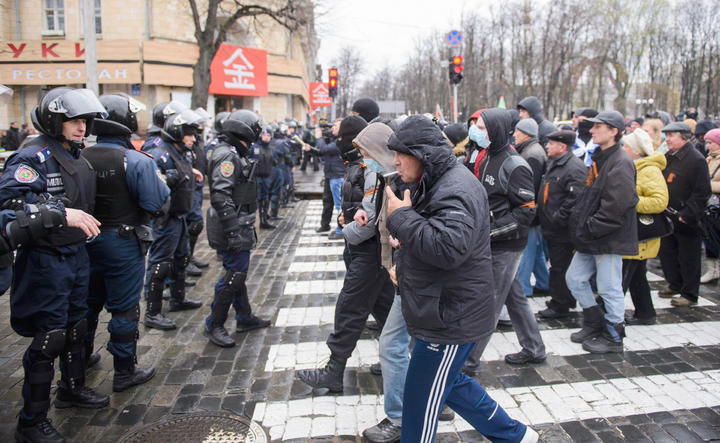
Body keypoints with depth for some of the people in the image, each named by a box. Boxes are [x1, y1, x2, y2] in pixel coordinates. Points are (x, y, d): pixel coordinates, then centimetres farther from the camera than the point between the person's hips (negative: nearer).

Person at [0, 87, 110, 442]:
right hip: (45, 260, -8)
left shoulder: (77, 157, 10)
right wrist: (61, 214, -32)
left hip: (76, 254, 9)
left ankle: (72, 388, 42)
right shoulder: (33, 157, -16)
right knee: (48, 337, -2)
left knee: (76, 326, 21)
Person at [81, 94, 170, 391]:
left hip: (87, 240, 6)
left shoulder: (80, 158, -3)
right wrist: (158, 180, -3)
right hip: (123, 243, -6)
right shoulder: (136, 161, -19)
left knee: (88, 302, 22)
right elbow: (157, 204, -19)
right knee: (124, 308, 6)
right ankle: (124, 372, 17)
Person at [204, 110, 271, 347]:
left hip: (239, 227, 11)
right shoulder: (227, 156, -18)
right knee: (234, 275, -4)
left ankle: (245, 318, 31)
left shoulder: (233, 154, 15)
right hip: (233, 229, -11)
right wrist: (234, 230, -28)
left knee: (238, 272, 18)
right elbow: (221, 197, -27)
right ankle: (215, 325, 8)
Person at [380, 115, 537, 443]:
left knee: (421, 403, 3)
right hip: (445, 313, 11)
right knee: (450, 382, 25)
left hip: (450, 318, -11)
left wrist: (402, 217, -26)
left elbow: (449, 247, -37)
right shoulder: (438, 183, 11)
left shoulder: (455, 191, -23)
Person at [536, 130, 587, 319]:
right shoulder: (553, 163, 14)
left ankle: (560, 306, 10)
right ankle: (566, 300, 33)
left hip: (563, 230, -10)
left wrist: (557, 218, -23)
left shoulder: (574, 167, -18)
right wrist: (543, 214, 17)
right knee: (557, 265, 19)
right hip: (552, 227, 10)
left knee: (560, 268, -1)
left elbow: (576, 198, -27)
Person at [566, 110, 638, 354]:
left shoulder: (620, 163, -17)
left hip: (609, 238, -10)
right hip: (591, 237, 10)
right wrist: (581, 224, 10)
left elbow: (615, 207, -24)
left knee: (610, 288, 3)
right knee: (575, 278, 15)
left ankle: (613, 337, 19)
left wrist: (589, 229, -18)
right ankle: (595, 323, 31)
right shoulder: (599, 158, 14)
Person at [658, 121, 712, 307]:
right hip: (668, 216, 8)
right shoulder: (668, 157, 10)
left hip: (686, 220, -8)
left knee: (688, 258, 2)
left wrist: (687, 214, -21)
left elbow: (702, 192, -17)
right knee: (667, 252, 16)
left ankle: (690, 295, 13)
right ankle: (675, 284, 33)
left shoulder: (696, 159, -15)